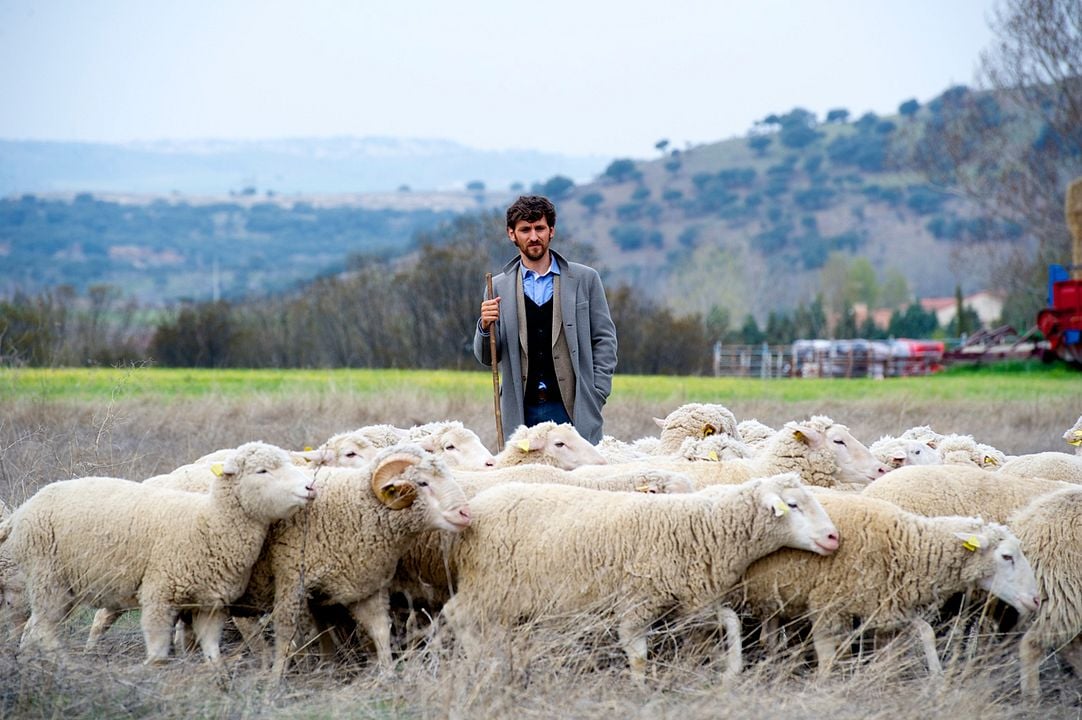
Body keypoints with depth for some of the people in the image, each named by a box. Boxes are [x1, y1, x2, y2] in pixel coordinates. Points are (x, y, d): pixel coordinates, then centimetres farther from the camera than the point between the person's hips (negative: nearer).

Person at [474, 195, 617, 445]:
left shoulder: (585, 279, 7)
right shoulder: (499, 286, 10)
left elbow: (604, 340, 7)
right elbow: (487, 357, 10)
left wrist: (596, 397, -3)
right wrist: (485, 327, -11)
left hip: (573, 410, -1)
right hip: (521, 414, 1)